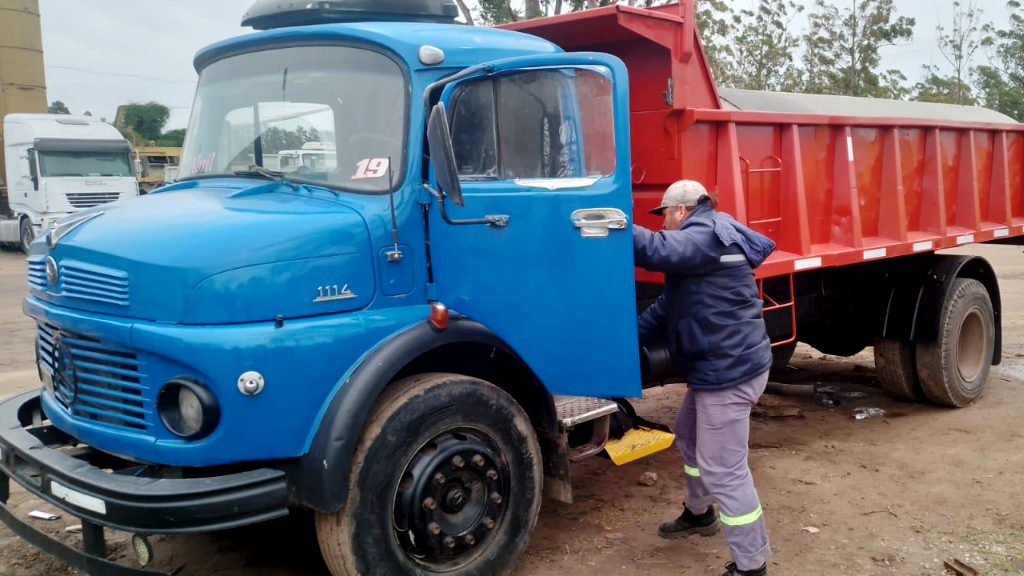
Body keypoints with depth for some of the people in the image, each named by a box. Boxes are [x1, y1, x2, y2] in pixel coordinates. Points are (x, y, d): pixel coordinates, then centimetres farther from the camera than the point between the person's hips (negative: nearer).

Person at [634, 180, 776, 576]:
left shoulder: (707, 235, -16)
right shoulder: (703, 239, 18)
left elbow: (658, 250, -34)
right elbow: (668, 306, 18)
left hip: (729, 370, -11)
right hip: (718, 366, 11)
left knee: (723, 469, -6)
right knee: (689, 435, 28)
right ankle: (699, 513, 49)